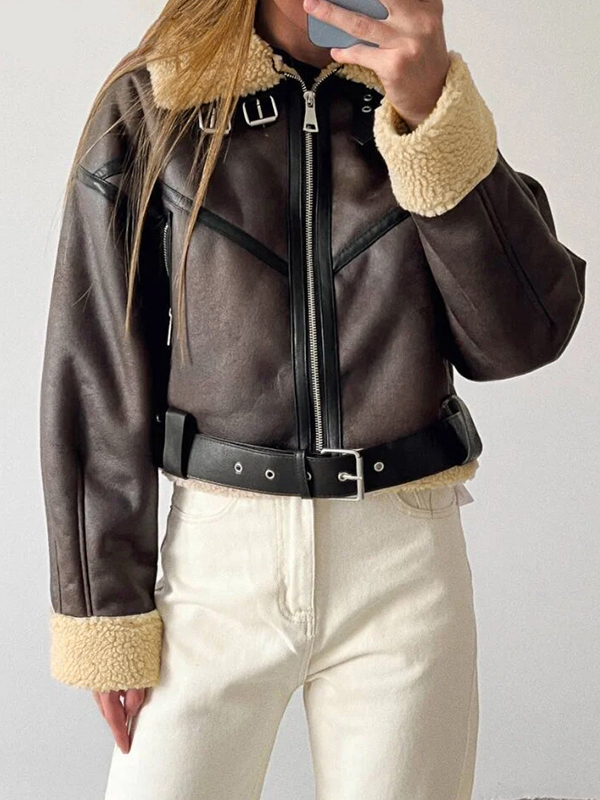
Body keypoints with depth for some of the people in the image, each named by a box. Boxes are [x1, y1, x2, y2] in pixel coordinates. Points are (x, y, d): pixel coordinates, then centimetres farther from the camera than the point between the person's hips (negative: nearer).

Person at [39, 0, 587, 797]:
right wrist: (107, 615, -2)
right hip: (220, 551, -1)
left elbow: (524, 337, -5)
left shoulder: (430, 105, 6)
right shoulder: (150, 108, -1)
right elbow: (94, 373, -1)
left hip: (405, 557, 2)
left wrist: (435, 116, -14)